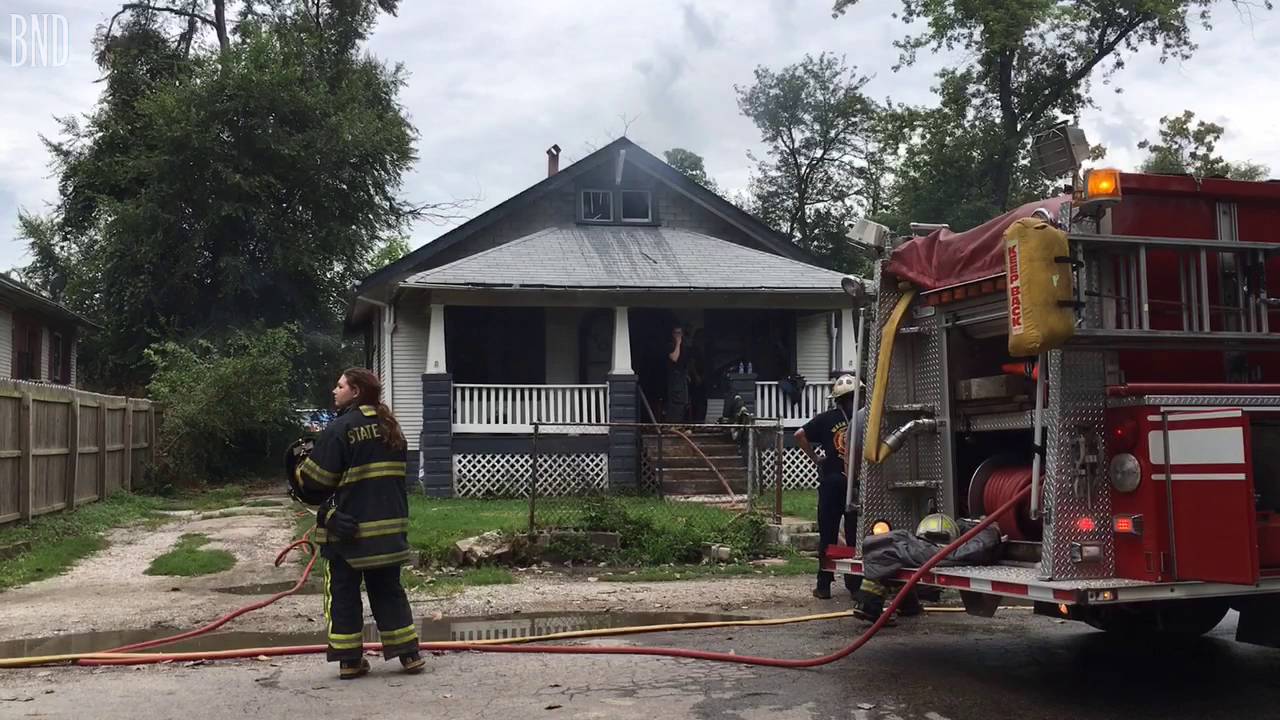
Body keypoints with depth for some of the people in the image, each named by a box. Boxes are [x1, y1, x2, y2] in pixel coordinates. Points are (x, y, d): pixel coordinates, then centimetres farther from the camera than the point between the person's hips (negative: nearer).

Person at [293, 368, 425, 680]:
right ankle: (409, 654, 11)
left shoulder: (339, 428, -13)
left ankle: (349, 660, 8)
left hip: (346, 528, -6)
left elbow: (315, 480, -12)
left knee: (343, 592, 7)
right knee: (388, 590, 14)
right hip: (389, 526, 6)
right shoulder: (390, 427, 10)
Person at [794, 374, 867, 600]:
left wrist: (814, 457, -1)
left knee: (828, 536, 6)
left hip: (831, 482, 0)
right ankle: (855, 585, 12)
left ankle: (824, 586, 9)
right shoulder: (865, 418, -5)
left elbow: (800, 435, -10)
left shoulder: (827, 419, -3)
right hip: (859, 483, 0)